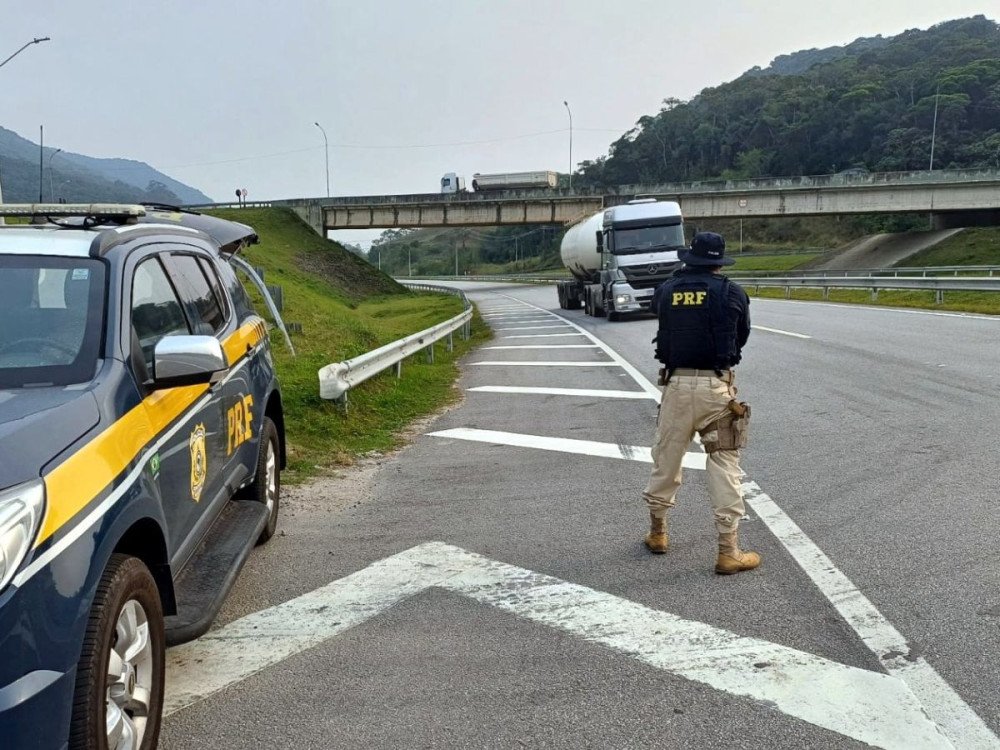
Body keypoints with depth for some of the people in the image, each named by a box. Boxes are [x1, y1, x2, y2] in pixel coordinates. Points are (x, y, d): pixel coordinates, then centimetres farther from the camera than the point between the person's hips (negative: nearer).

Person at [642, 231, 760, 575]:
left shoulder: (665, 290, 3)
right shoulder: (730, 292, -3)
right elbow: (742, 335, 8)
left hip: (676, 383, 3)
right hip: (716, 386, -3)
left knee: (666, 459, 16)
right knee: (724, 466, 3)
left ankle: (657, 532, 31)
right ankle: (728, 551, 5)